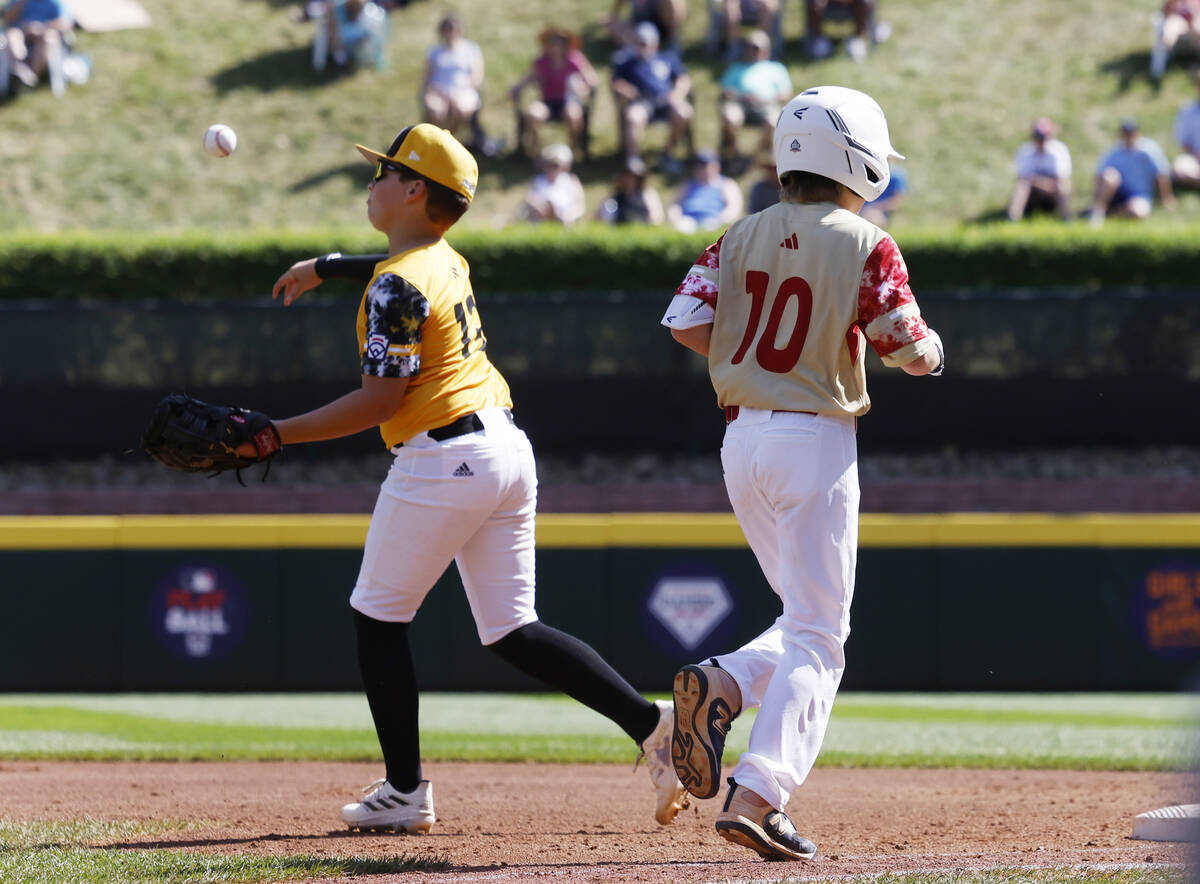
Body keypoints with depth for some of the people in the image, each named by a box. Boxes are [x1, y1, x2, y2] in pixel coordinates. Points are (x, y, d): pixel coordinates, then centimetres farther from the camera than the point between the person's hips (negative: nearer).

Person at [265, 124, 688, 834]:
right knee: (512, 630, 10)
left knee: (380, 615, 6)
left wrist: (276, 433, -15)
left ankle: (405, 792, 5)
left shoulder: (398, 283, -14)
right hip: (509, 448, 9)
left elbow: (381, 400, -18)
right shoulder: (449, 261, 13)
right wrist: (328, 267, 49)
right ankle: (649, 722, -5)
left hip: (445, 459, -9)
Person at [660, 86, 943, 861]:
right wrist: (930, 349, 13)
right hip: (816, 443, -6)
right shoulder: (865, 246, -8)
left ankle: (723, 685, -8)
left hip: (742, 439, 6)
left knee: (810, 618, 20)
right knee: (815, 638, -2)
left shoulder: (744, 237, 7)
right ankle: (758, 797, -14)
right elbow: (913, 352, -10)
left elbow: (685, 322, 0)